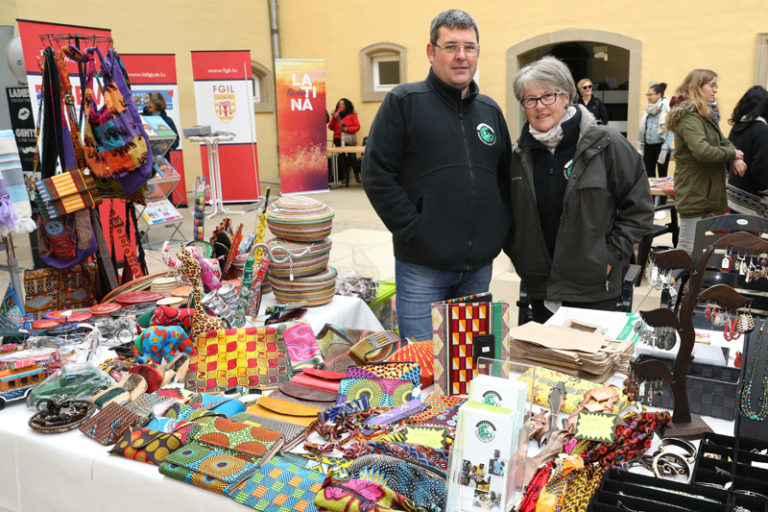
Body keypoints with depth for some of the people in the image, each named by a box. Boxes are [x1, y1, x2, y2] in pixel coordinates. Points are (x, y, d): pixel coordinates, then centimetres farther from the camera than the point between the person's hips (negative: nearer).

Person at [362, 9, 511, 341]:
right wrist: (413, 230, -13)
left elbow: (506, 175, 19)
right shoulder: (404, 102, -4)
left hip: (479, 265, 5)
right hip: (423, 266, -5)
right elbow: (376, 175, -10)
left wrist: (498, 228, 6)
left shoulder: (490, 110, 12)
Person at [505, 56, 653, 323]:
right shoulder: (520, 153, 4)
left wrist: (612, 256, -7)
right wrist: (519, 257, 6)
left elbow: (639, 207, -3)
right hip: (539, 287, 4)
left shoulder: (606, 144, -8)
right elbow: (508, 214, 15)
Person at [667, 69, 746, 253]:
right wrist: (732, 154, -10)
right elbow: (702, 151, -27)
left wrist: (736, 159, -3)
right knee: (688, 247, -6)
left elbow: (723, 141, 19)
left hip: (707, 192, 10)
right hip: (694, 194, -10)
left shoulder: (707, 115, 18)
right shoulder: (688, 117, -15)